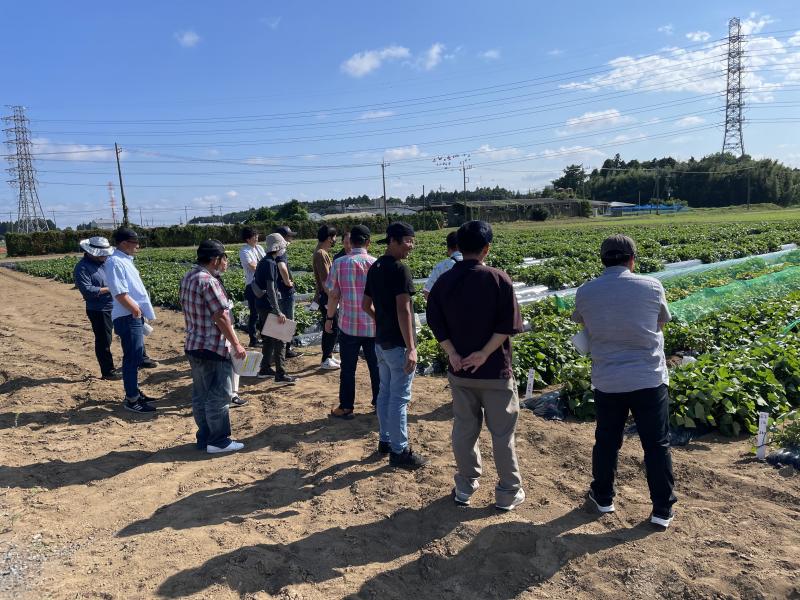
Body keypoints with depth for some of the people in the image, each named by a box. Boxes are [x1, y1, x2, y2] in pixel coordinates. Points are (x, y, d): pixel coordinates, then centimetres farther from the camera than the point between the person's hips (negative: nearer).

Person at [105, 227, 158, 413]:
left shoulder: (125, 260, 14)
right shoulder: (115, 262, -17)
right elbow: (121, 294, -23)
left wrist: (140, 310, 11)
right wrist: (136, 311, -14)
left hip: (135, 316, 10)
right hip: (128, 317, -10)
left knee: (137, 355, 18)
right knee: (132, 357, -4)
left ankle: (134, 391, 31)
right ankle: (131, 400, 5)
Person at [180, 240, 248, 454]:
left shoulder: (188, 278, 10)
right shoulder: (209, 281, -20)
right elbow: (221, 317, -20)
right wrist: (236, 344, -14)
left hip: (193, 346, 10)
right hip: (212, 348, -10)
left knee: (200, 395, 15)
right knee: (218, 396, 1)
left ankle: (204, 437, 25)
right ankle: (218, 441, 10)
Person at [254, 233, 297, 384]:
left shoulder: (263, 261, 10)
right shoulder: (270, 263, -18)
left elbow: (255, 281, 18)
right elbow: (270, 289, -23)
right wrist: (278, 312, -25)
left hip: (261, 305, 9)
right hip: (268, 306, -9)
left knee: (269, 338, 17)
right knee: (278, 340, -5)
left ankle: (265, 369, 25)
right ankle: (280, 374, -3)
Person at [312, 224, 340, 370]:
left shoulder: (322, 253, 14)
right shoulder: (321, 254, -18)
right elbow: (325, 280, -23)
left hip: (326, 297, 10)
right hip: (326, 297, -10)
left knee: (330, 328, 16)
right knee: (331, 328, -4)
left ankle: (328, 356, 25)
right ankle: (326, 360, 2)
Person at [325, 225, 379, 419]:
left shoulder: (339, 263, -7)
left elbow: (333, 295, -4)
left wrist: (329, 317, 8)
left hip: (348, 325, -1)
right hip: (374, 325, 1)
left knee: (348, 368, 10)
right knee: (376, 367, 14)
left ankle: (346, 407, 17)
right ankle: (379, 403, 24)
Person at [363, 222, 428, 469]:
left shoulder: (375, 268, 9)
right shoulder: (400, 269, -18)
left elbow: (366, 305, 15)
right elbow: (403, 310, -23)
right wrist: (411, 348, -23)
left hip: (381, 340, 9)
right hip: (398, 343, -9)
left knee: (385, 392, 17)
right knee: (399, 398, 0)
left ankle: (385, 440, 29)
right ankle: (399, 451, 8)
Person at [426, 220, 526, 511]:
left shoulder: (444, 281, 0)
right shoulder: (498, 279, -11)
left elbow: (436, 323, -1)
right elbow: (508, 324, -16)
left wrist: (453, 354, -8)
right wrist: (484, 353, -17)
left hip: (459, 370, 4)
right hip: (495, 370, -3)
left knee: (464, 429, 16)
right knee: (502, 432, 10)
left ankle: (465, 487, 28)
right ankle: (508, 492, 21)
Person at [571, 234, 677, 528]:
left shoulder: (585, 292, -5)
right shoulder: (651, 286, -9)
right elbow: (662, 319, 7)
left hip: (607, 381, 2)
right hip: (649, 379, -1)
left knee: (606, 441, 18)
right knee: (656, 445, 12)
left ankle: (603, 497, 34)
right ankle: (663, 509, 21)